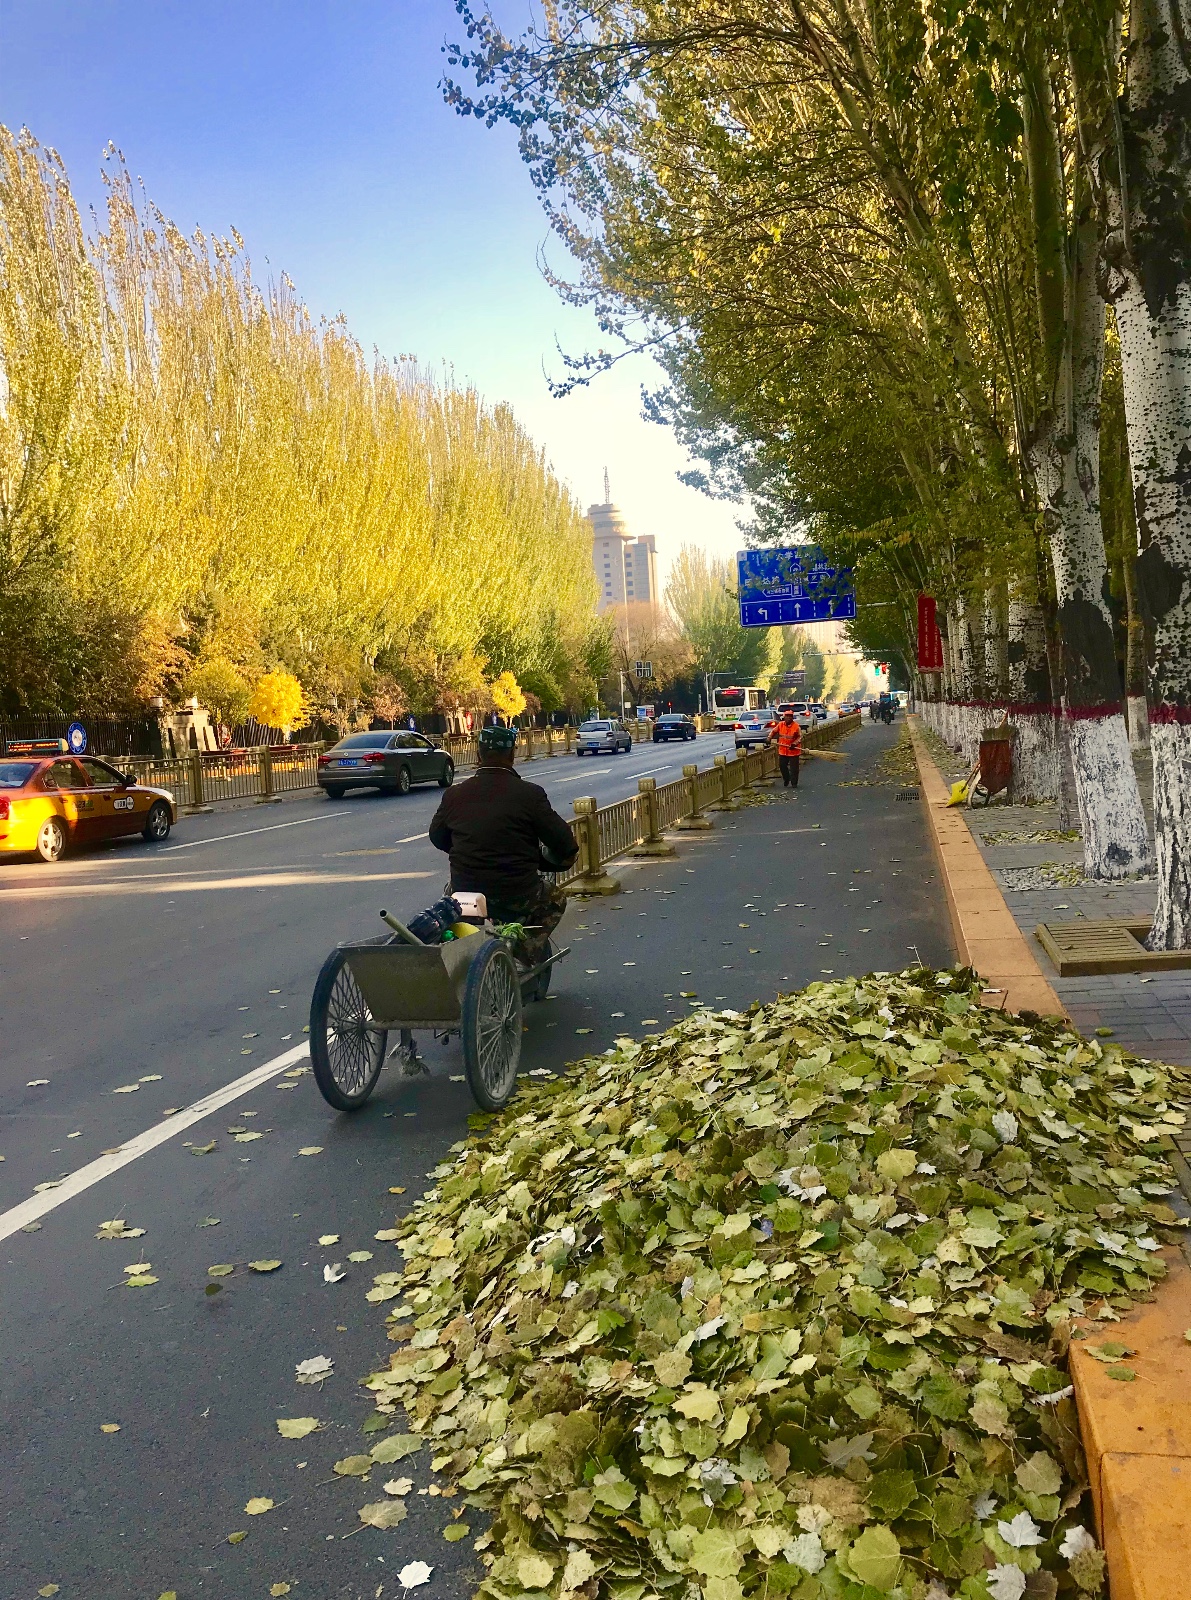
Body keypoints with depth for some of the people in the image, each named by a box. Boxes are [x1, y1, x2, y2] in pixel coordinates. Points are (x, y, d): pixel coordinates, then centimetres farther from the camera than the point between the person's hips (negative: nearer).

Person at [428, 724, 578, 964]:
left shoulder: (454, 795, -1)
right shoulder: (530, 794, -11)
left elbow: (437, 837, 15)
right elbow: (564, 843, -8)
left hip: (465, 892, 3)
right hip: (517, 896, -3)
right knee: (556, 899, 27)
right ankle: (528, 951, 8)